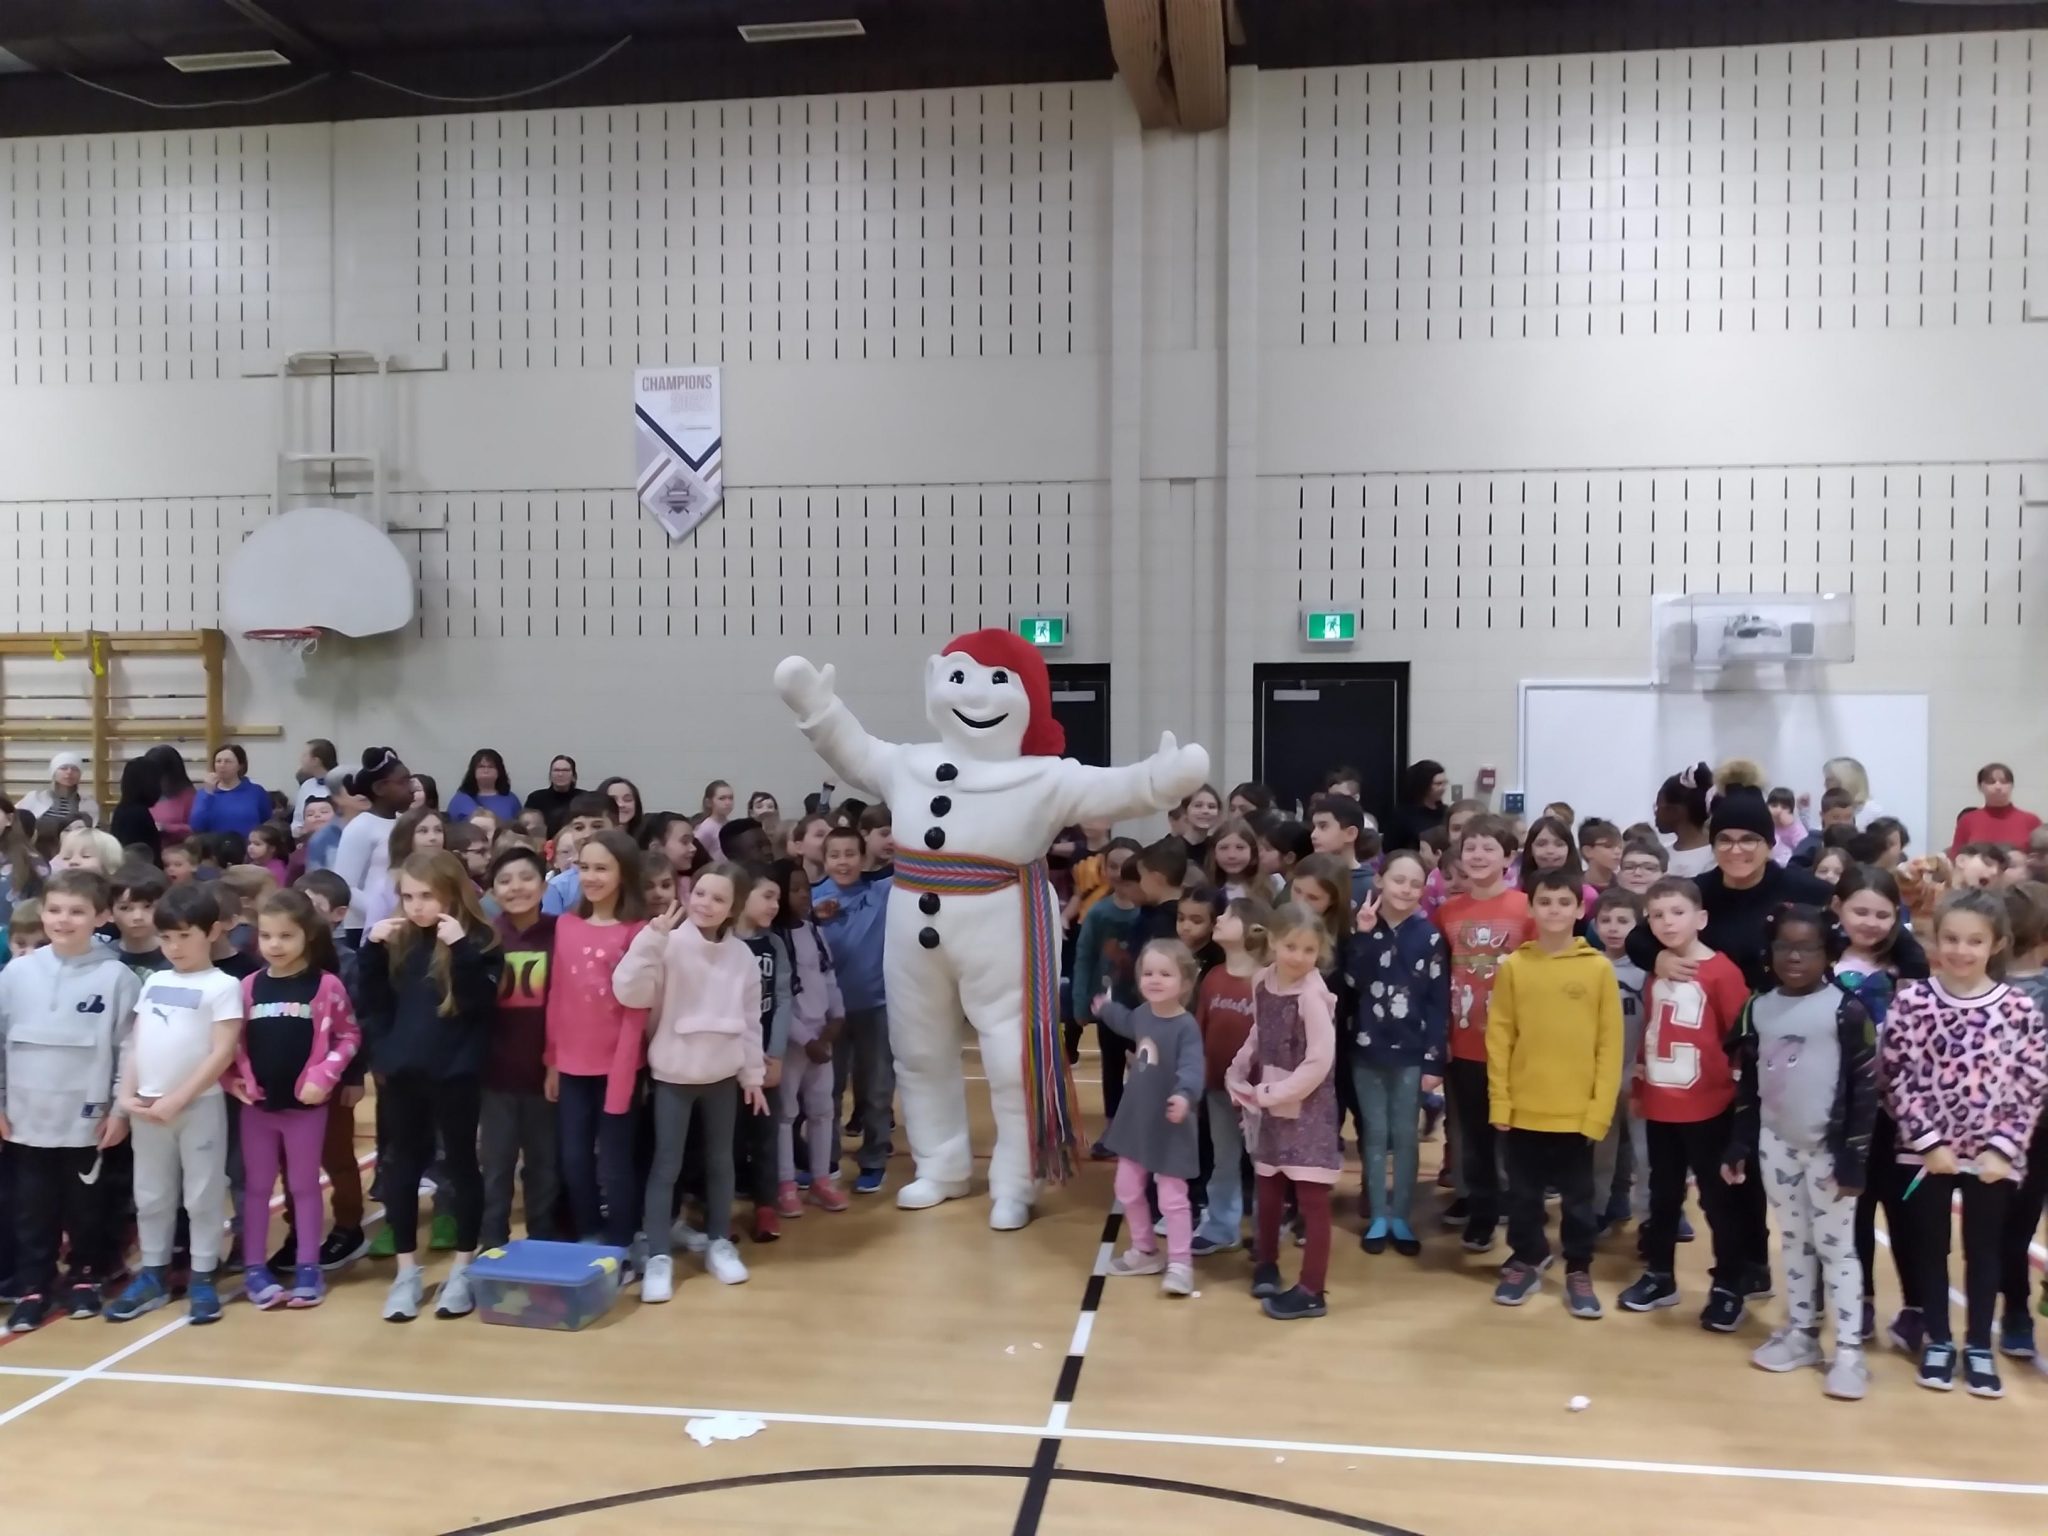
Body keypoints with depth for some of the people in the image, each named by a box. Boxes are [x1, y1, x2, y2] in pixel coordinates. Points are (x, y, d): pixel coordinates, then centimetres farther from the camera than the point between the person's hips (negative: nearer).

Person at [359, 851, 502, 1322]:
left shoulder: (477, 940, -9)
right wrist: (372, 948, -7)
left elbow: (481, 1002, -19)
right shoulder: (397, 941, 4)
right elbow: (372, 1003, 3)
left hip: (456, 1073, -4)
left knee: (460, 1163, 7)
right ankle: (407, 1270, 23)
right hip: (402, 1072, 4)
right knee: (402, 1166, 11)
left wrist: (461, 950, -28)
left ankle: (463, 1269, 20)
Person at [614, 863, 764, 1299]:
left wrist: (753, 1073, 7)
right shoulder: (670, 945, -12)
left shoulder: (742, 956, -1)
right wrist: (651, 940, -31)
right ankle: (659, 1255, 10)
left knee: (720, 1160, 15)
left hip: (723, 1073, 3)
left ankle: (719, 1242, 29)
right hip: (673, 1072, -3)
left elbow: (750, 1021, 6)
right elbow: (629, 993, -23)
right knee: (666, 1165, 1)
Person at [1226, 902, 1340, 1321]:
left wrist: (1274, 1094, -19)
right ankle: (1266, 1264, 40)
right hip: (1269, 1103, 7)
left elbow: (1320, 1062, -23)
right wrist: (1237, 1073, 0)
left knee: (1311, 1197, -1)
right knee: (1268, 1189, 21)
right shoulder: (1261, 982, 0)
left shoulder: (1313, 995, -21)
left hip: (1306, 1107, -7)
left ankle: (1311, 1291, 6)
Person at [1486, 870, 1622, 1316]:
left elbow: (1610, 1046, -3)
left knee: (1578, 1198, 12)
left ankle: (1579, 1271, 29)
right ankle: (1526, 1261, 33)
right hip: (1522, 1111, 1)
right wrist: (1500, 1102, -4)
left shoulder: (1599, 968, -4)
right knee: (1523, 1194, 14)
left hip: (1577, 1113, -1)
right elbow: (1498, 1039, 0)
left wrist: (1600, 1110, -7)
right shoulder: (1513, 966, -1)